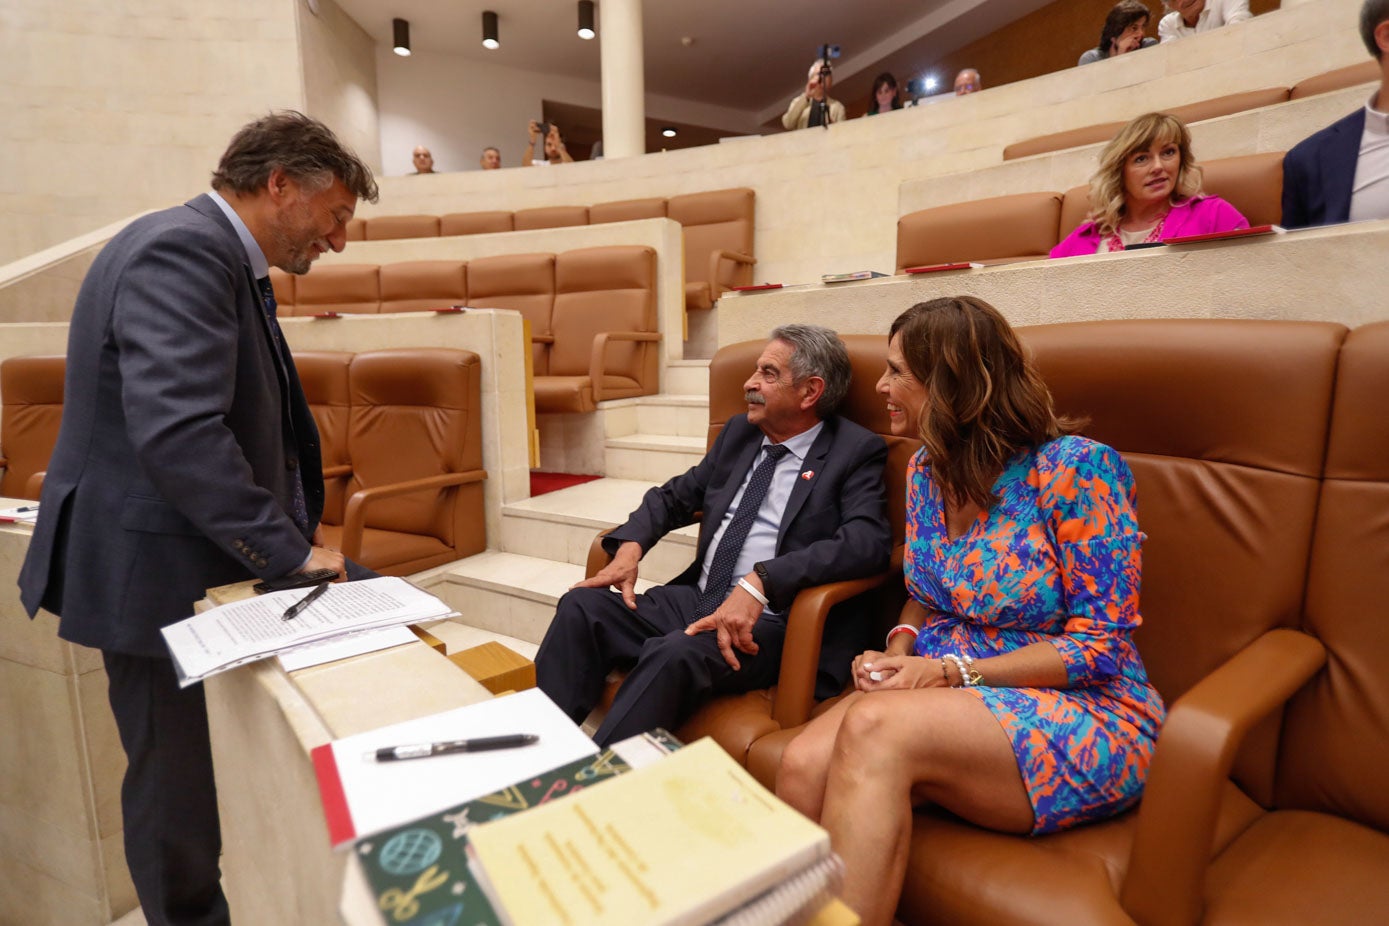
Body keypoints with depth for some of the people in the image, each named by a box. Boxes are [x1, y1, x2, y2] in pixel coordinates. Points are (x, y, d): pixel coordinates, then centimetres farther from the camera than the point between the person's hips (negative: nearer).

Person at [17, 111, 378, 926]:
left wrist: (292, 529, 8)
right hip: (159, 571, -10)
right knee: (180, 780, 5)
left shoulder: (229, 260, 12)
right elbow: (177, 428, -31)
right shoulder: (183, 249, -19)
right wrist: (286, 550, -24)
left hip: (213, 557, 10)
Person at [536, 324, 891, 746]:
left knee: (677, 654, -33)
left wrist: (759, 582, -30)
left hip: (769, 622, -6)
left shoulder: (857, 451, -4)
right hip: (694, 600, 7)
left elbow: (869, 541, -20)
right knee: (582, 606, -12)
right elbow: (674, 495, 21)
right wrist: (631, 546, 0)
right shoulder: (739, 432, 15)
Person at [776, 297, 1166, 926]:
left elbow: (1100, 643, -13)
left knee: (873, 729, -33)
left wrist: (953, 671, -19)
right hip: (944, 691, 5)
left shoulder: (1077, 469, -14)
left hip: (1081, 715, -5)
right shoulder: (926, 470, 7)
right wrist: (900, 648, -5)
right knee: (803, 764, -25)